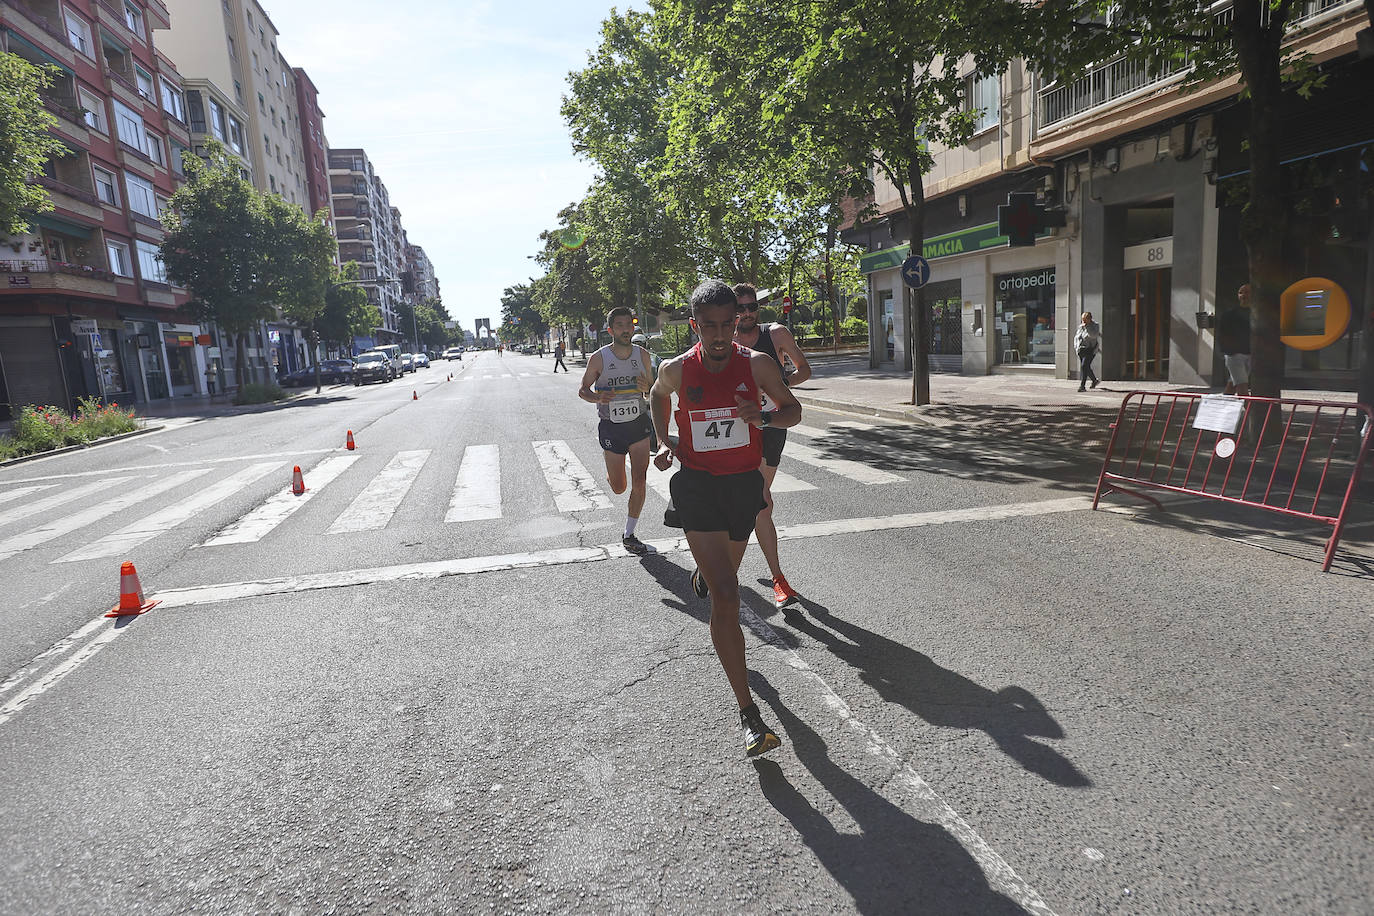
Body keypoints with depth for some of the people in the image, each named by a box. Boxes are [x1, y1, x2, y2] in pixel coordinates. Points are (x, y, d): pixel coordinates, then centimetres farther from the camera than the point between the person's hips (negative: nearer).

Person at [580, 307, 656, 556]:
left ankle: (629, 536, 12)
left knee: (640, 483, -4)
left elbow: (653, 391, 11)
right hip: (611, 426, -2)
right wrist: (598, 398, -23)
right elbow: (582, 390, -1)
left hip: (639, 423, 2)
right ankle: (609, 464, 47)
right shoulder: (599, 358, -11)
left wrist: (647, 387, -14)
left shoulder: (642, 355, -1)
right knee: (619, 488, 8)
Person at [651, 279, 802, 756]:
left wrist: (764, 416, -20)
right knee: (726, 597, -11)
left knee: (726, 571, 26)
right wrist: (663, 439, 2)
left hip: (744, 484, 3)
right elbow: (658, 395, 16)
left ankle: (703, 572, 67)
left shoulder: (756, 364, -8)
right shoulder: (677, 370, -7)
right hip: (697, 486, -2)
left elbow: (793, 410, 2)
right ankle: (748, 712, -6)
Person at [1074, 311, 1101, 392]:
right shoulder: (1080, 326, 11)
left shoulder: (1095, 326, -4)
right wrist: (1076, 347, 9)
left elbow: (1094, 335, -22)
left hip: (1091, 350, -6)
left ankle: (1082, 386, -23)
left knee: (1084, 366, -20)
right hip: (1081, 350, 6)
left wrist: (1087, 326, -19)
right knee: (1086, 367, 15)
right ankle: (1095, 380, 40)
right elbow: (1076, 337, 21)